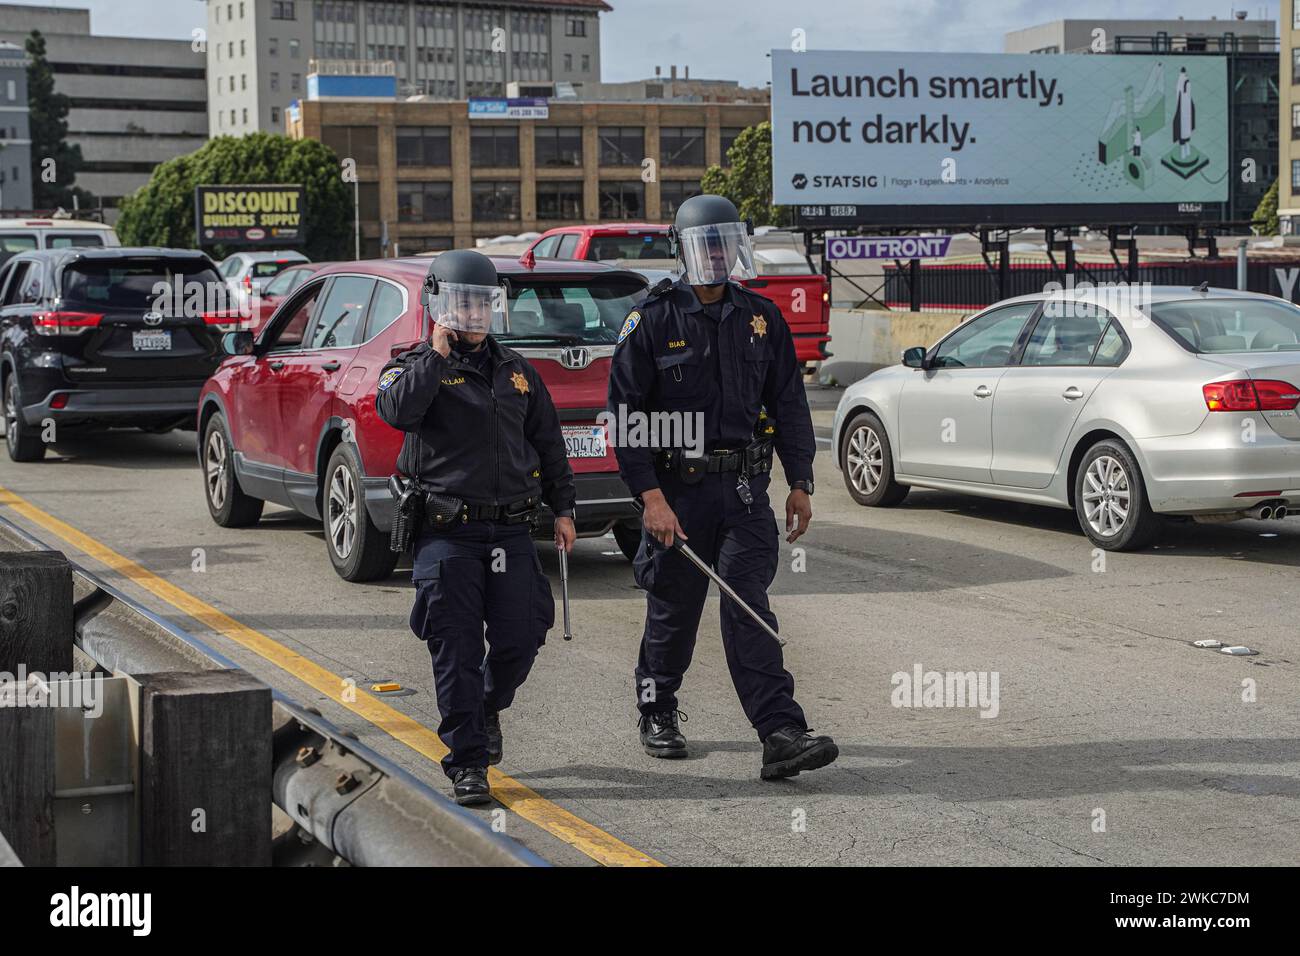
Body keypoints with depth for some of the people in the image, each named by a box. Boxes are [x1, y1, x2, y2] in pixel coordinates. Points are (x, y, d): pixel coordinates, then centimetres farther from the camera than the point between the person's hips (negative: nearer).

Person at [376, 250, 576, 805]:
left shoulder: (516, 372, 16)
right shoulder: (417, 368, 2)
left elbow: (548, 443, 22)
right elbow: (396, 410, -22)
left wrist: (563, 509, 18)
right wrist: (437, 354, -16)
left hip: (511, 532, 4)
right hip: (447, 534, -4)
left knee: (521, 639, 0)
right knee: (457, 650, -5)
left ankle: (489, 707, 33)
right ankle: (467, 763, 3)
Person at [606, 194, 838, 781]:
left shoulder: (761, 318, 8)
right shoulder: (653, 320, -4)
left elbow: (789, 404, 13)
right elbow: (626, 416, -7)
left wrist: (800, 484, 7)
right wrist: (650, 496, -15)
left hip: (745, 490, 2)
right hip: (677, 490, -2)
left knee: (748, 610, -7)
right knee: (674, 609, 10)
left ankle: (781, 734, -15)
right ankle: (657, 715, 32)